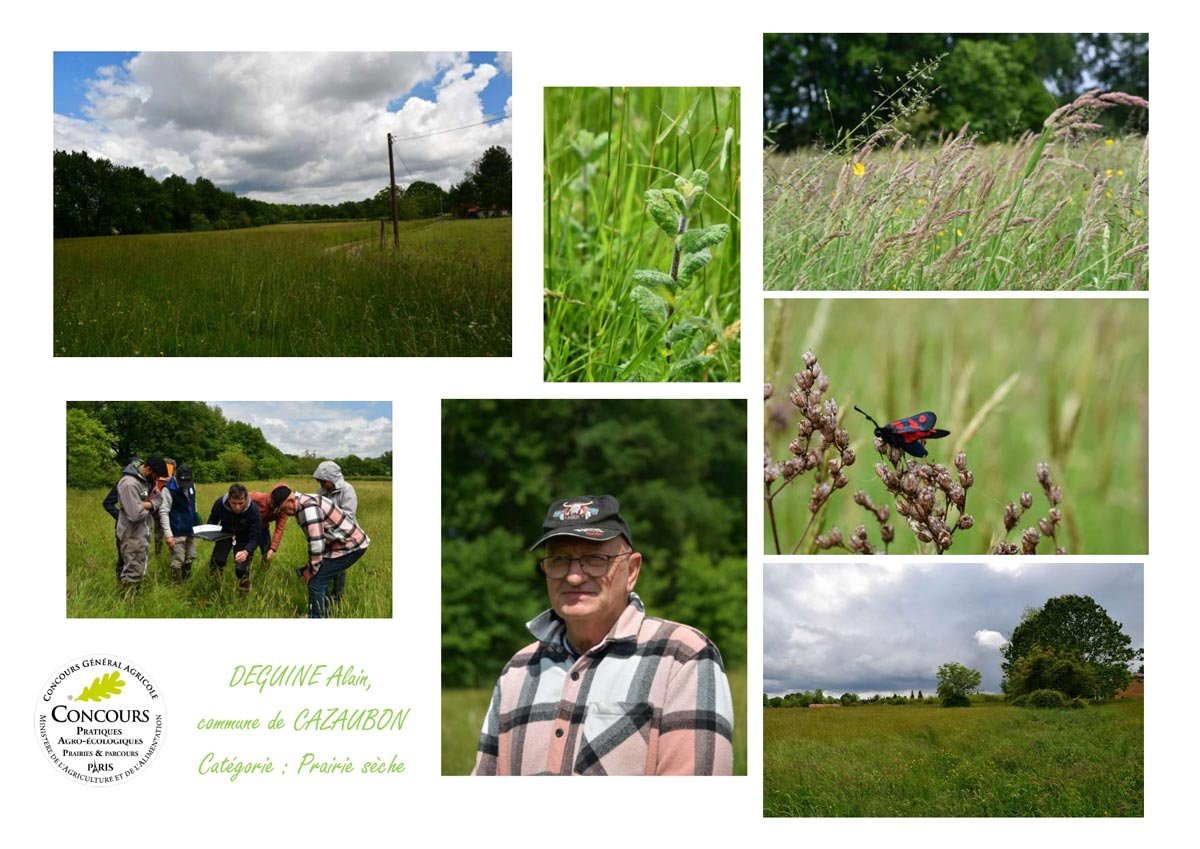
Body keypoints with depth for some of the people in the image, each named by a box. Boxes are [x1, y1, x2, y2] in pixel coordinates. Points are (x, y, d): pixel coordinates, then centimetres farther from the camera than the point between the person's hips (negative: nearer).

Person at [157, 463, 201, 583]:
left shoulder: (191, 485, 4)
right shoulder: (169, 489, -17)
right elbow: (163, 512, -20)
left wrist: (196, 519, 16)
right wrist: (168, 534, -26)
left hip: (190, 530, 7)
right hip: (177, 532, -7)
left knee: (190, 558, 14)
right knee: (178, 561, -3)